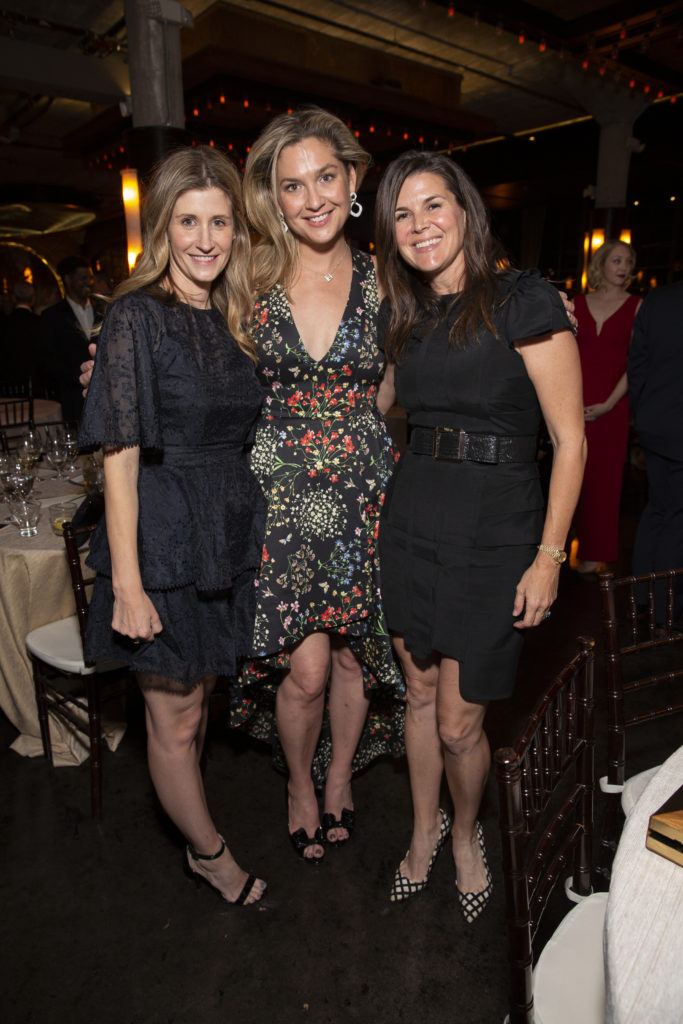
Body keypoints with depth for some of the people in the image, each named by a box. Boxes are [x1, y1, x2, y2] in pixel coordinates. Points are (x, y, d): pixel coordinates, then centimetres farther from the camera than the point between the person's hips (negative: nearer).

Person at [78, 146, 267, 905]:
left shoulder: (232, 318, 8)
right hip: (163, 540, -6)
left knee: (199, 696, 22)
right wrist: (127, 582, -18)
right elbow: (120, 457, -16)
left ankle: (183, 809, 47)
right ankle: (210, 853, 34)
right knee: (174, 718, 10)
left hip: (227, 536, 6)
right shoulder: (138, 316, -12)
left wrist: (245, 524, 8)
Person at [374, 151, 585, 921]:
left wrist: (549, 556, -12)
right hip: (412, 520, 5)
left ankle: (465, 834, 36)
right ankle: (424, 830, 41)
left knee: (459, 723, 3)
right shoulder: (402, 317, 10)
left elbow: (570, 439, -10)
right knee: (421, 695, 17)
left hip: (495, 531, -5)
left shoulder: (525, 301, -9)